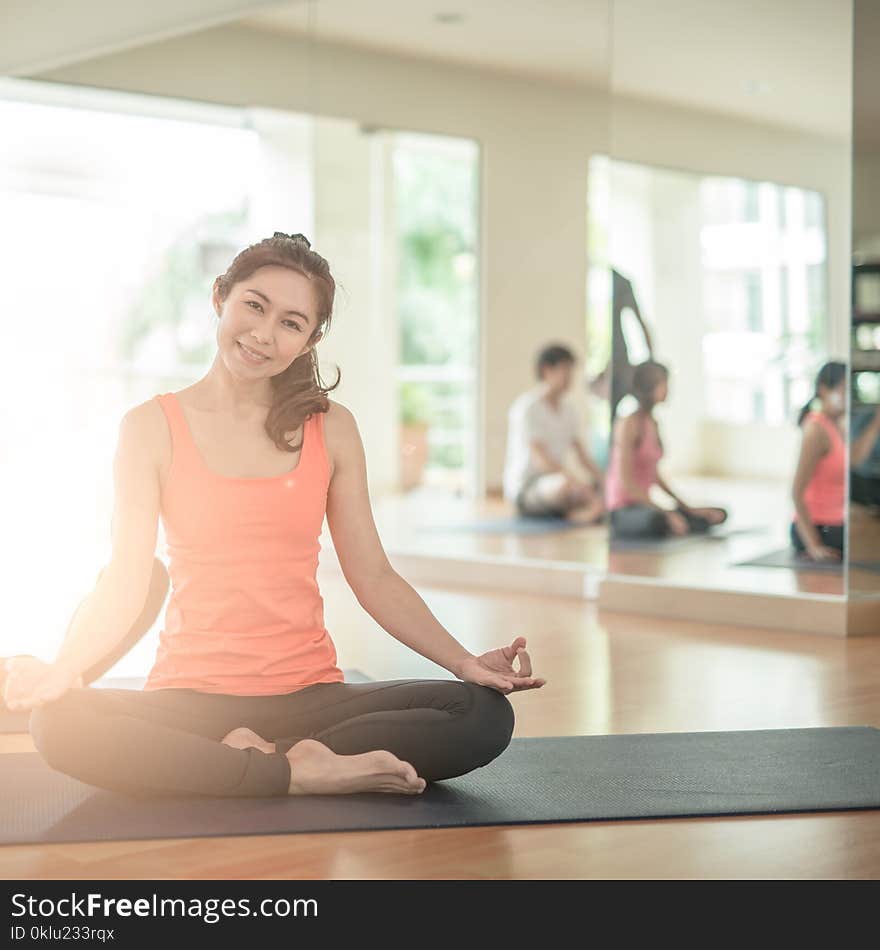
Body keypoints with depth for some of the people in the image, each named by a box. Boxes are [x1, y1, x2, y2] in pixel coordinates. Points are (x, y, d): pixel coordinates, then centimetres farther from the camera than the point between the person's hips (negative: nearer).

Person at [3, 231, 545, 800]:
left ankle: (256, 756, -15)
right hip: (191, 698, -2)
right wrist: (63, 668, -21)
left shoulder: (331, 429, 7)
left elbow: (373, 577, 8)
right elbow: (124, 585, -3)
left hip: (308, 696, 2)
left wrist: (465, 662, -4)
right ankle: (304, 773, -23)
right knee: (60, 724, -34)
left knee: (485, 714, -22)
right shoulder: (153, 428, 2)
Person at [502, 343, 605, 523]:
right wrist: (576, 478, -35)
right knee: (565, 483, -39)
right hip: (525, 489, -8)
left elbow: (581, 452, 10)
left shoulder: (567, 409, 13)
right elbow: (540, 458, -24)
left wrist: (600, 477, -8)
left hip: (553, 481, 8)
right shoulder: (527, 407, -14)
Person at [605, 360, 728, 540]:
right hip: (623, 510, -9)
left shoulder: (653, 424, 11)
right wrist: (665, 513, -24)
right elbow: (625, 481, -21)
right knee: (656, 522, -43)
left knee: (717, 515, 11)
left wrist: (687, 508, 12)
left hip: (643, 505, 9)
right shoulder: (628, 424, -15)